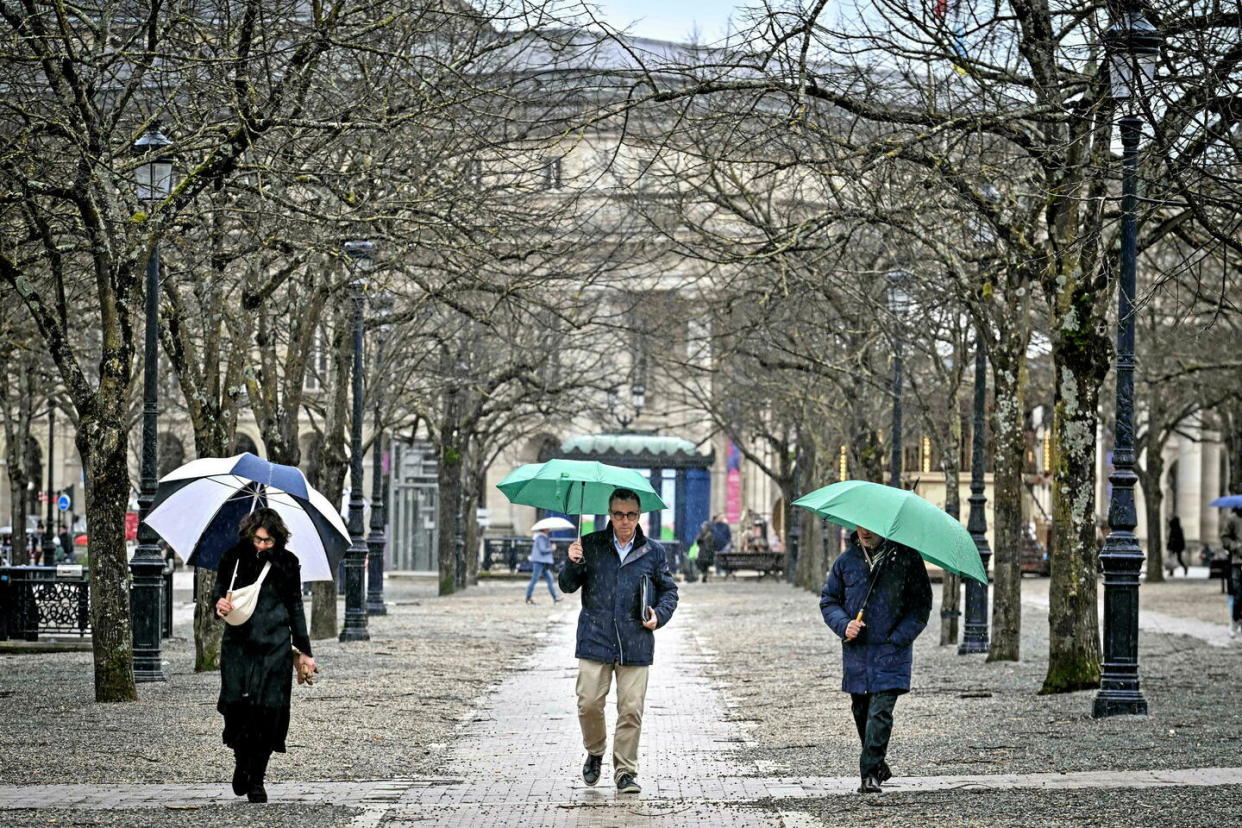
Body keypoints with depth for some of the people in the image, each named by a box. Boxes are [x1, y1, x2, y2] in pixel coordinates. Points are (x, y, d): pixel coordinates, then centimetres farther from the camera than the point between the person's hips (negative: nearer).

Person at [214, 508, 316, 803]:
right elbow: (220, 589, 7)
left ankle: (256, 779, 4)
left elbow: (295, 607, 13)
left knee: (268, 710, -6)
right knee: (236, 703, -11)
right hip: (239, 643, 0)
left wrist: (304, 651, 13)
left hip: (275, 646, 0)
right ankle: (241, 762, 16)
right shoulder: (234, 557, 4)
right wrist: (220, 604, -18)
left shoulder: (287, 562, 6)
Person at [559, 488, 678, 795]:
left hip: (635, 645, 0)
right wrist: (572, 564, -13)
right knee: (589, 704, -5)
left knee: (631, 710, -1)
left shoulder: (653, 552, 8)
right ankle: (595, 752, 23)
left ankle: (626, 772, 8)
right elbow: (568, 586, 7)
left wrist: (659, 614, -2)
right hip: (595, 640, 0)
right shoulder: (591, 545, 6)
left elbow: (669, 590, 17)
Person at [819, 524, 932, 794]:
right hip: (856, 652, 4)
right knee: (861, 711, 13)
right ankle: (878, 766, 31)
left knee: (880, 711, -14)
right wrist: (843, 625, -8)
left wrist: (898, 638, -13)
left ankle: (870, 773, -14)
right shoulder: (847, 560, 5)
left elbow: (922, 603, -2)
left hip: (891, 652, -4)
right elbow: (828, 600, 12)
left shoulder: (906, 557, -3)